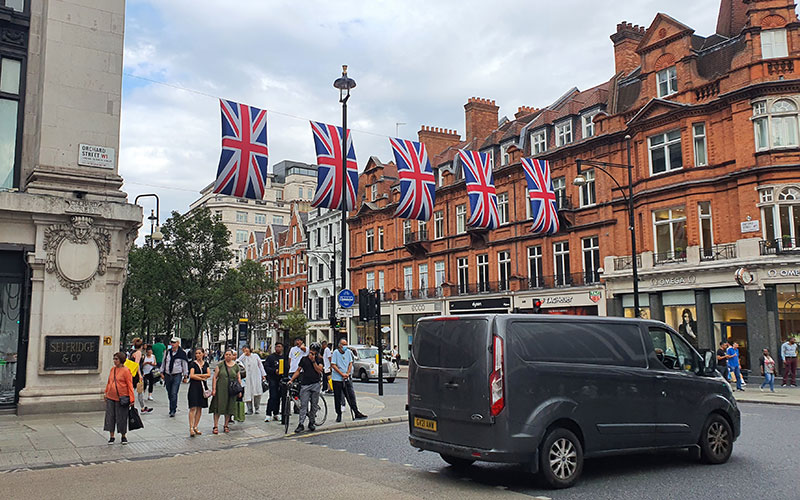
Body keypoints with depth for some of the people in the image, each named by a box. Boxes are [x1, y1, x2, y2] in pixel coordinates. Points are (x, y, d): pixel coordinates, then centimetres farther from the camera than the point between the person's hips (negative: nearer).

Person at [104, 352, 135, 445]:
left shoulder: (126, 371, -11)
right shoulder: (112, 369, 8)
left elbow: (130, 385, -11)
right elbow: (109, 382, 19)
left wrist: (131, 399, -14)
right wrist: (106, 394, 18)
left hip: (121, 399, -5)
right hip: (110, 398, 6)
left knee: (121, 418, 3)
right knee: (110, 417, 6)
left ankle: (123, 436, 19)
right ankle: (111, 436, 19)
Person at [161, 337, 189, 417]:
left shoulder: (182, 353, -6)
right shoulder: (167, 352, 6)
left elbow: (185, 365, 0)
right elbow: (163, 362, 17)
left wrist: (185, 377, 1)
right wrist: (162, 372, 13)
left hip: (177, 376, -5)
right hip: (167, 375, 5)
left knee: (174, 393, -11)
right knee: (169, 394, 11)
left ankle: (173, 411, -5)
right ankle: (174, 406, 27)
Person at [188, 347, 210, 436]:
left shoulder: (205, 364, 11)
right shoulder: (193, 364, -1)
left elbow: (209, 374, 0)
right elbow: (191, 375, -11)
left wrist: (198, 375, -9)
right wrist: (202, 378, -7)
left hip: (203, 387, 4)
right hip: (194, 386, -4)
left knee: (200, 408, 6)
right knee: (193, 407, -10)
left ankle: (195, 427, 13)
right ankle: (191, 428, -10)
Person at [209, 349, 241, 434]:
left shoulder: (236, 365, 7)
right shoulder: (220, 364, 0)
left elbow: (239, 378, 10)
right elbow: (215, 377, -1)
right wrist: (213, 389, -8)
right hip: (220, 389, -2)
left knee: (229, 407, 6)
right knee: (218, 407, -4)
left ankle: (226, 425, 20)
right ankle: (216, 426, 2)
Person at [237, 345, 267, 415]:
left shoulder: (255, 356, 8)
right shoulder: (244, 357, 7)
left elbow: (260, 365, 10)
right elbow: (238, 361, -14)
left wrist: (263, 374, 4)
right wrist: (244, 354, -7)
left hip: (257, 377, 0)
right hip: (248, 378, 0)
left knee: (257, 393, -3)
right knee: (248, 393, -4)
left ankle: (256, 408, 9)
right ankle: (249, 410, 4)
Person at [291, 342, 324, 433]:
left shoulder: (319, 360, 7)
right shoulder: (304, 359, 9)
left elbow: (319, 370, -6)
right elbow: (298, 371, 11)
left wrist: (313, 361, -11)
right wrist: (291, 380, 2)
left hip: (316, 384, 0)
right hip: (305, 385, 0)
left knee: (314, 405, 5)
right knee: (303, 405, -6)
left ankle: (311, 422, 17)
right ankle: (301, 424, -5)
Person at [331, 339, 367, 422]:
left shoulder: (348, 352, 5)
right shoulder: (336, 352, -6)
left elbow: (350, 363, 8)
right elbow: (333, 365, -10)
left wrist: (347, 373, -8)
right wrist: (342, 374, -15)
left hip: (347, 378, 3)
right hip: (337, 379, -3)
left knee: (351, 396, -1)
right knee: (337, 398, 5)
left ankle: (356, 413, 1)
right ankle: (338, 415, 17)